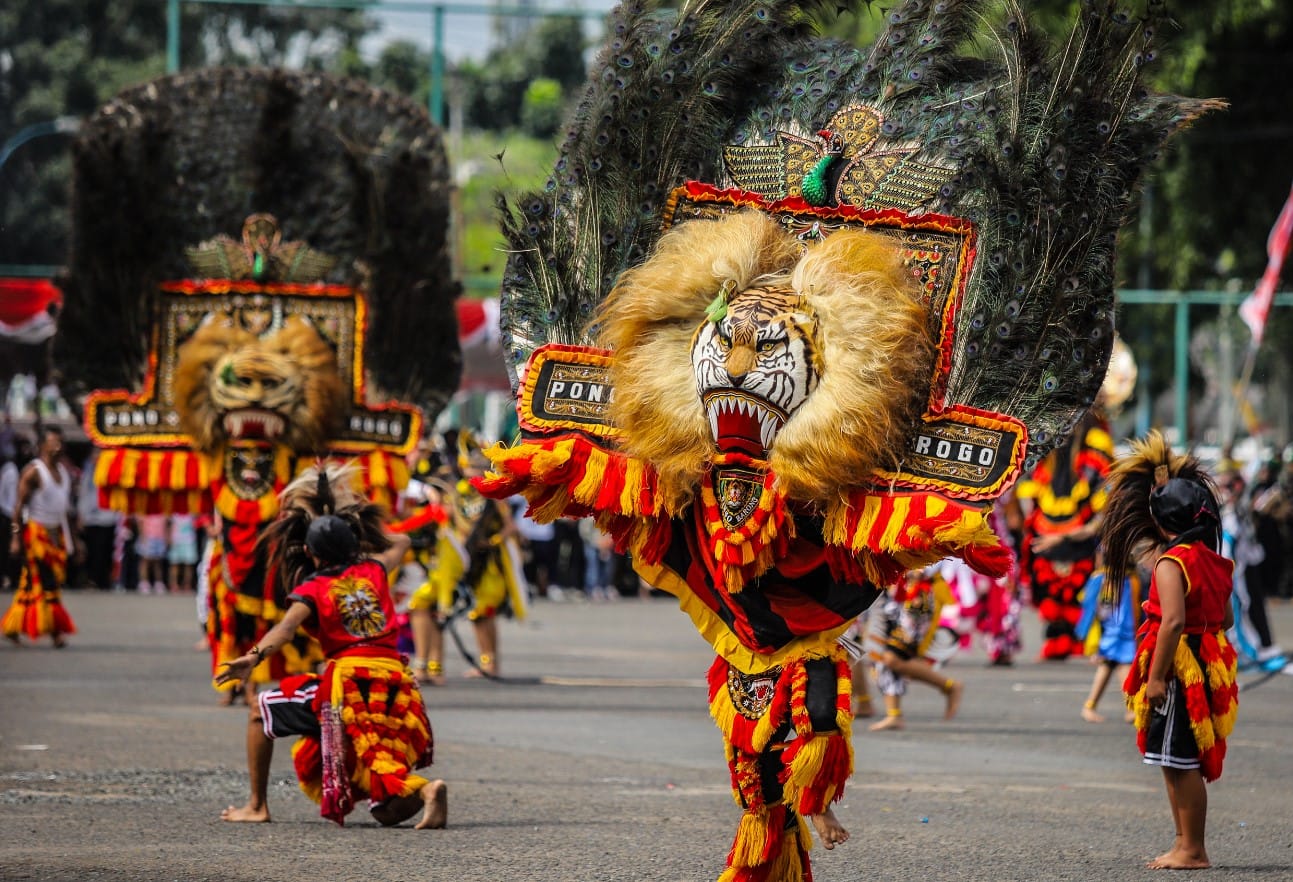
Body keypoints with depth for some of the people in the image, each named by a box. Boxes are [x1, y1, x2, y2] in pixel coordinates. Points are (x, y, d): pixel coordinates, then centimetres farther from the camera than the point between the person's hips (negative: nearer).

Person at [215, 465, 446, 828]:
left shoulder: (312, 590, 4)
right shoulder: (373, 571, 16)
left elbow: (286, 627, -17)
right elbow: (401, 542, 38)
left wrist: (255, 656, -30)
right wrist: (364, 531, 46)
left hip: (347, 679, -5)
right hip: (397, 683, 5)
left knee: (262, 711, 19)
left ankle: (257, 805, 17)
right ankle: (424, 789, -27)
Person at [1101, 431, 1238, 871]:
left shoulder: (1171, 563, -15)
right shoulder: (1211, 561, 12)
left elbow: (1173, 621, -24)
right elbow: (1226, 619, 18)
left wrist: (1156, 676, -22)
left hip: (1180, 671, -9)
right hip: (1207, 666, 9)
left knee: (1180, 764, -4)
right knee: (1182, 764, 16)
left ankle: (1192, 850, -3)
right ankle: (1186, 844, 20)